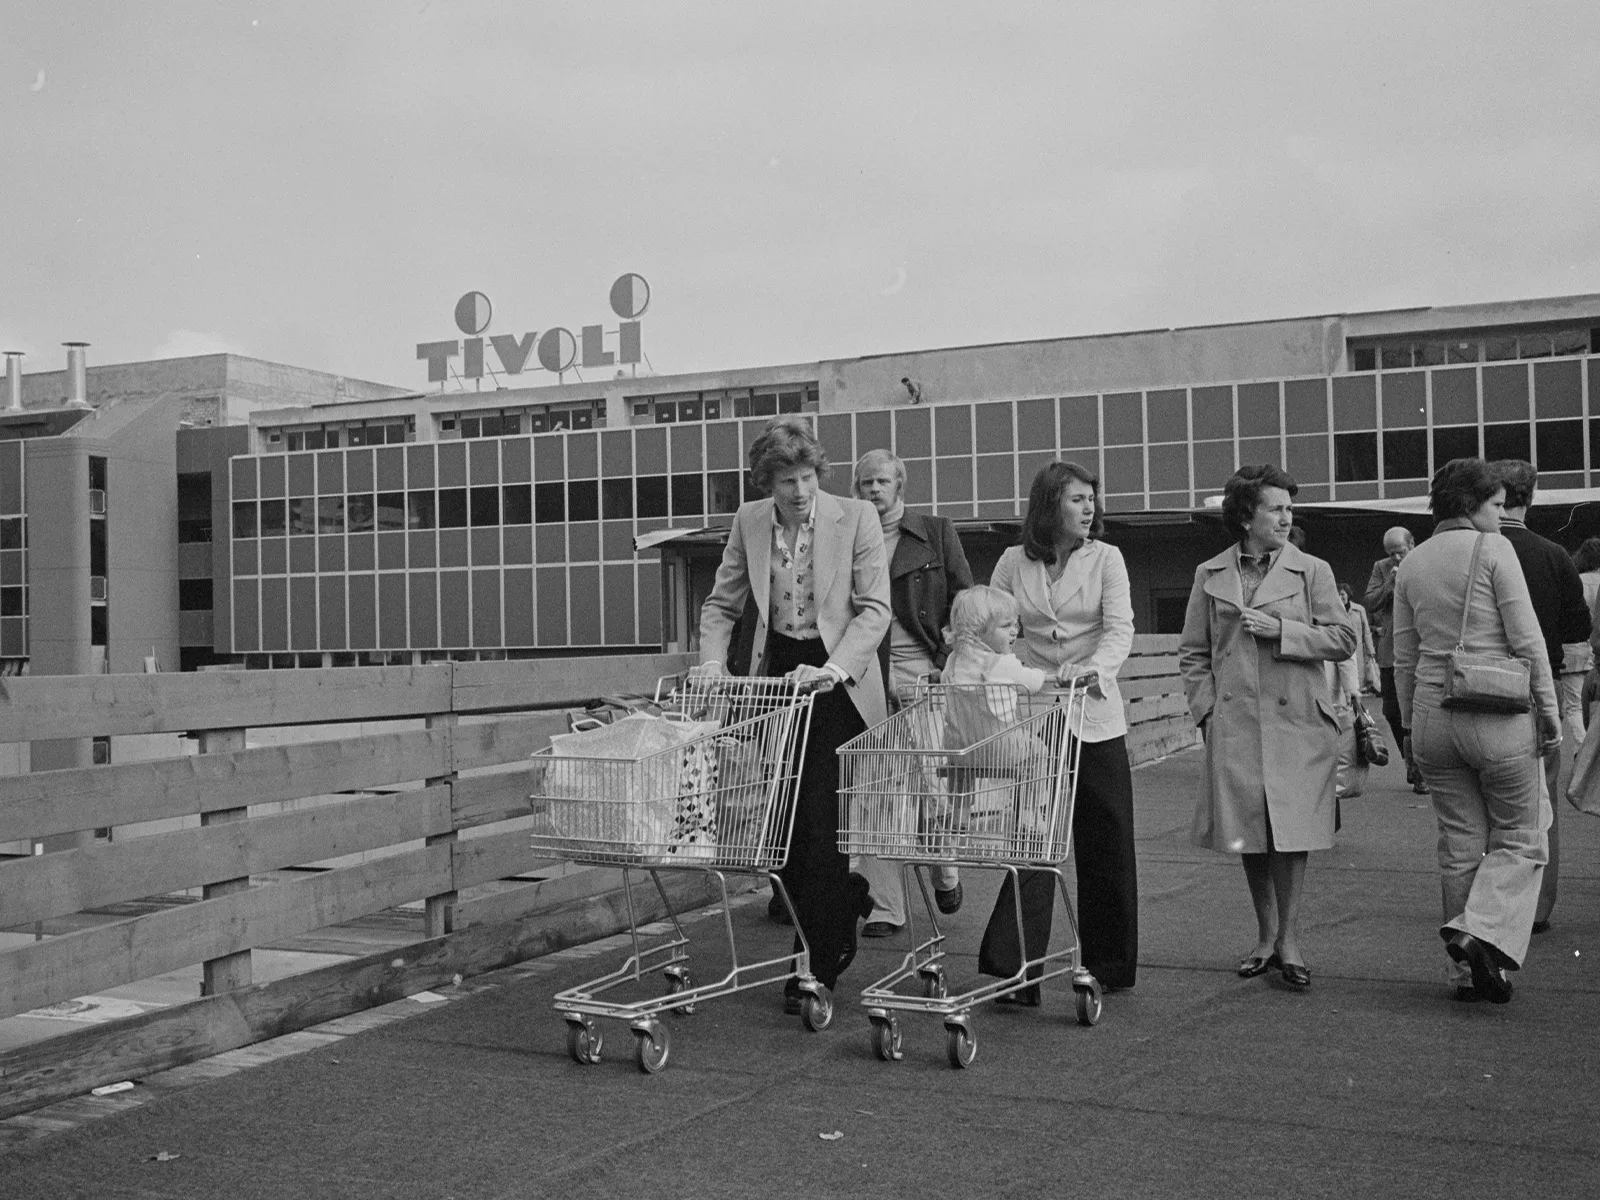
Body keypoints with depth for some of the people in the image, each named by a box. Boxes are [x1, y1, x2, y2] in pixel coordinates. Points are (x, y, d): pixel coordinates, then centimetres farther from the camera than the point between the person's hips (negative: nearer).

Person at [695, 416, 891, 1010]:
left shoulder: (856, 517, -8)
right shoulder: (748, 521, 2)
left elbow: (875, 608, -11)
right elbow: (722, 604, 9)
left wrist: (835, 668, -24)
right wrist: (711, 663, -7)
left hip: (837, 683, -4)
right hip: (776, 675, 4)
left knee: (822, 823, -6)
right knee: (781, 824, 5)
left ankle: (816, 967, 4)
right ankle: (848, 902, 34)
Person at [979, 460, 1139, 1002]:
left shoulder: (1105, 558, 1)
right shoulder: (1014, 563, 5)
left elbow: (1120, 630, -10)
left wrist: (1094, 667, -29)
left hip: (1095, 718, 0)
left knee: (1106, 846, 7)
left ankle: (1110, 967, 22)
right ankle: (1013, 971, -3)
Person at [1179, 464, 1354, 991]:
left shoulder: (1313, 571, 4)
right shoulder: (1210, 575, 9)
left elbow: (1343, 640, -1)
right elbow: (1192, 652, 13)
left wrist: (1281, 630, -11)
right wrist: (1206, 709, 2)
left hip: (1296, 723, -2)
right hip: (1234, 725, 2)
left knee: (1290, 831, -4)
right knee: (1249, 833, 8)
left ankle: (1289, 939, 9)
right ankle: (1265, 937, 22)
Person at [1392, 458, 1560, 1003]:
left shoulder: (1410, 565, 9)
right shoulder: (1493, 549, -7)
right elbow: (1527, 638, -10)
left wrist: (1412, 723, 18)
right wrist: (1548, 708, -2)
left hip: (1433, 716, 5)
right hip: (1498, 713, -5)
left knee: (1459, 847, 12)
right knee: (1519, 840, 8)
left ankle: (1467, 969, 15)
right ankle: (1480, 933, -13)